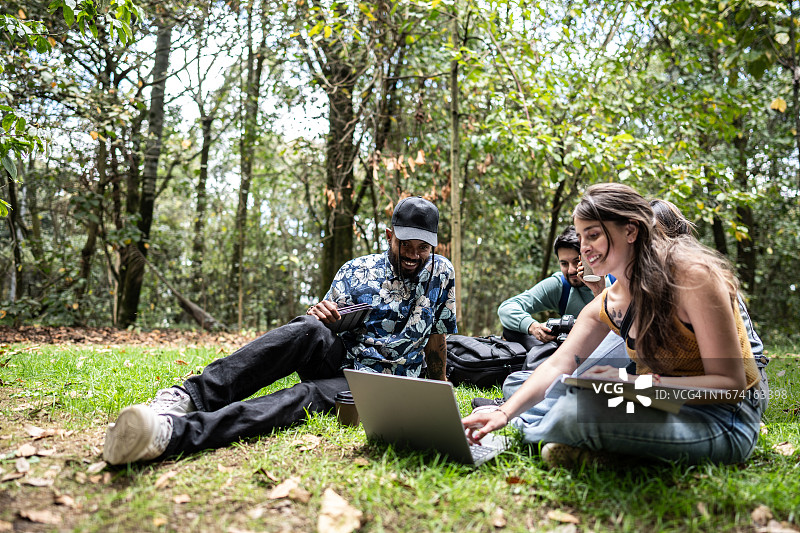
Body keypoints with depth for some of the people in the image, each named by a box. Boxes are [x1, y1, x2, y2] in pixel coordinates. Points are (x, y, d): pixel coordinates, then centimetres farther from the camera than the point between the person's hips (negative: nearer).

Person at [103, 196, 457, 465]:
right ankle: (190, 397, -43)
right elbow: (330, 325, 6)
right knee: (308, 328, -34)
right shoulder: (356, 271, 4)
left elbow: (437, 338, 14)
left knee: (306, 395, -35)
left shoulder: (441, 274, 4)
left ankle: (173, 433, -57)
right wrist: (321, 317, -18)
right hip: (337, 357, 2)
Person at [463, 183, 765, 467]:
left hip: (724, 420, -7)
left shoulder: (692, 275, -18)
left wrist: (638, 383, -33)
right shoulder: (607, 305, 2)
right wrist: (505, 412, -15)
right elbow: (557, 366, 0)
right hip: (666, 404, 7)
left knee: (580, 409, -30)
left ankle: (526, 427, -5)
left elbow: (730, 383, -20)